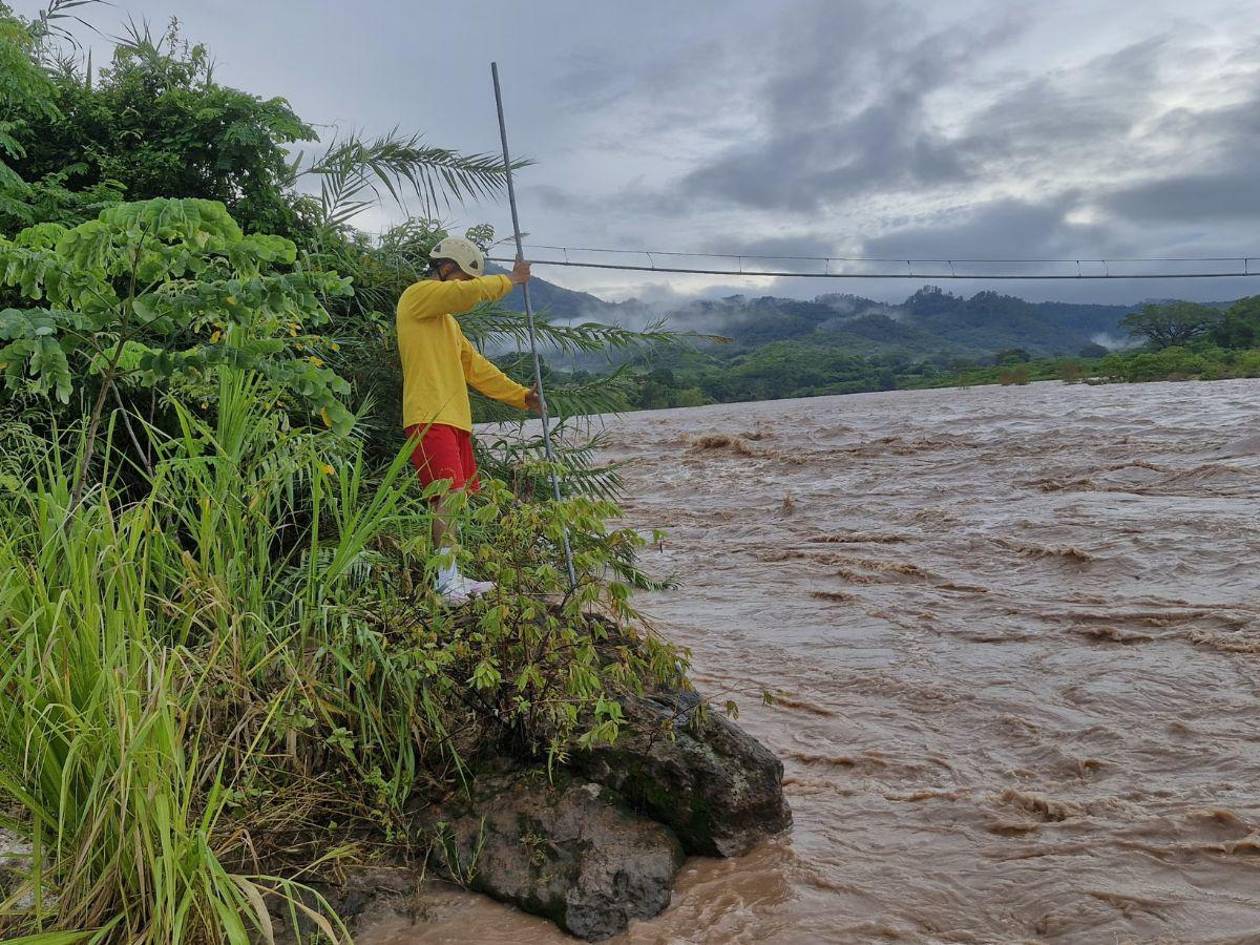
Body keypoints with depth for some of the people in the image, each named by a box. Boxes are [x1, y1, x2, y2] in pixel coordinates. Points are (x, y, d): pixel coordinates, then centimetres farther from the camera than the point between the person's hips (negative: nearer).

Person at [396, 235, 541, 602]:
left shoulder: (447, 318, 29)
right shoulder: (419, 295, 0)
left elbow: (475, 366, 27)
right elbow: (471, 292, -17)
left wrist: (521, 396, 21)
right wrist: (510, 280, 0)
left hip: (455, 419, 9)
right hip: (429, 418, -9)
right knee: (448, 494, -17)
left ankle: (454, 580, 9)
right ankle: (448, 577, -18)